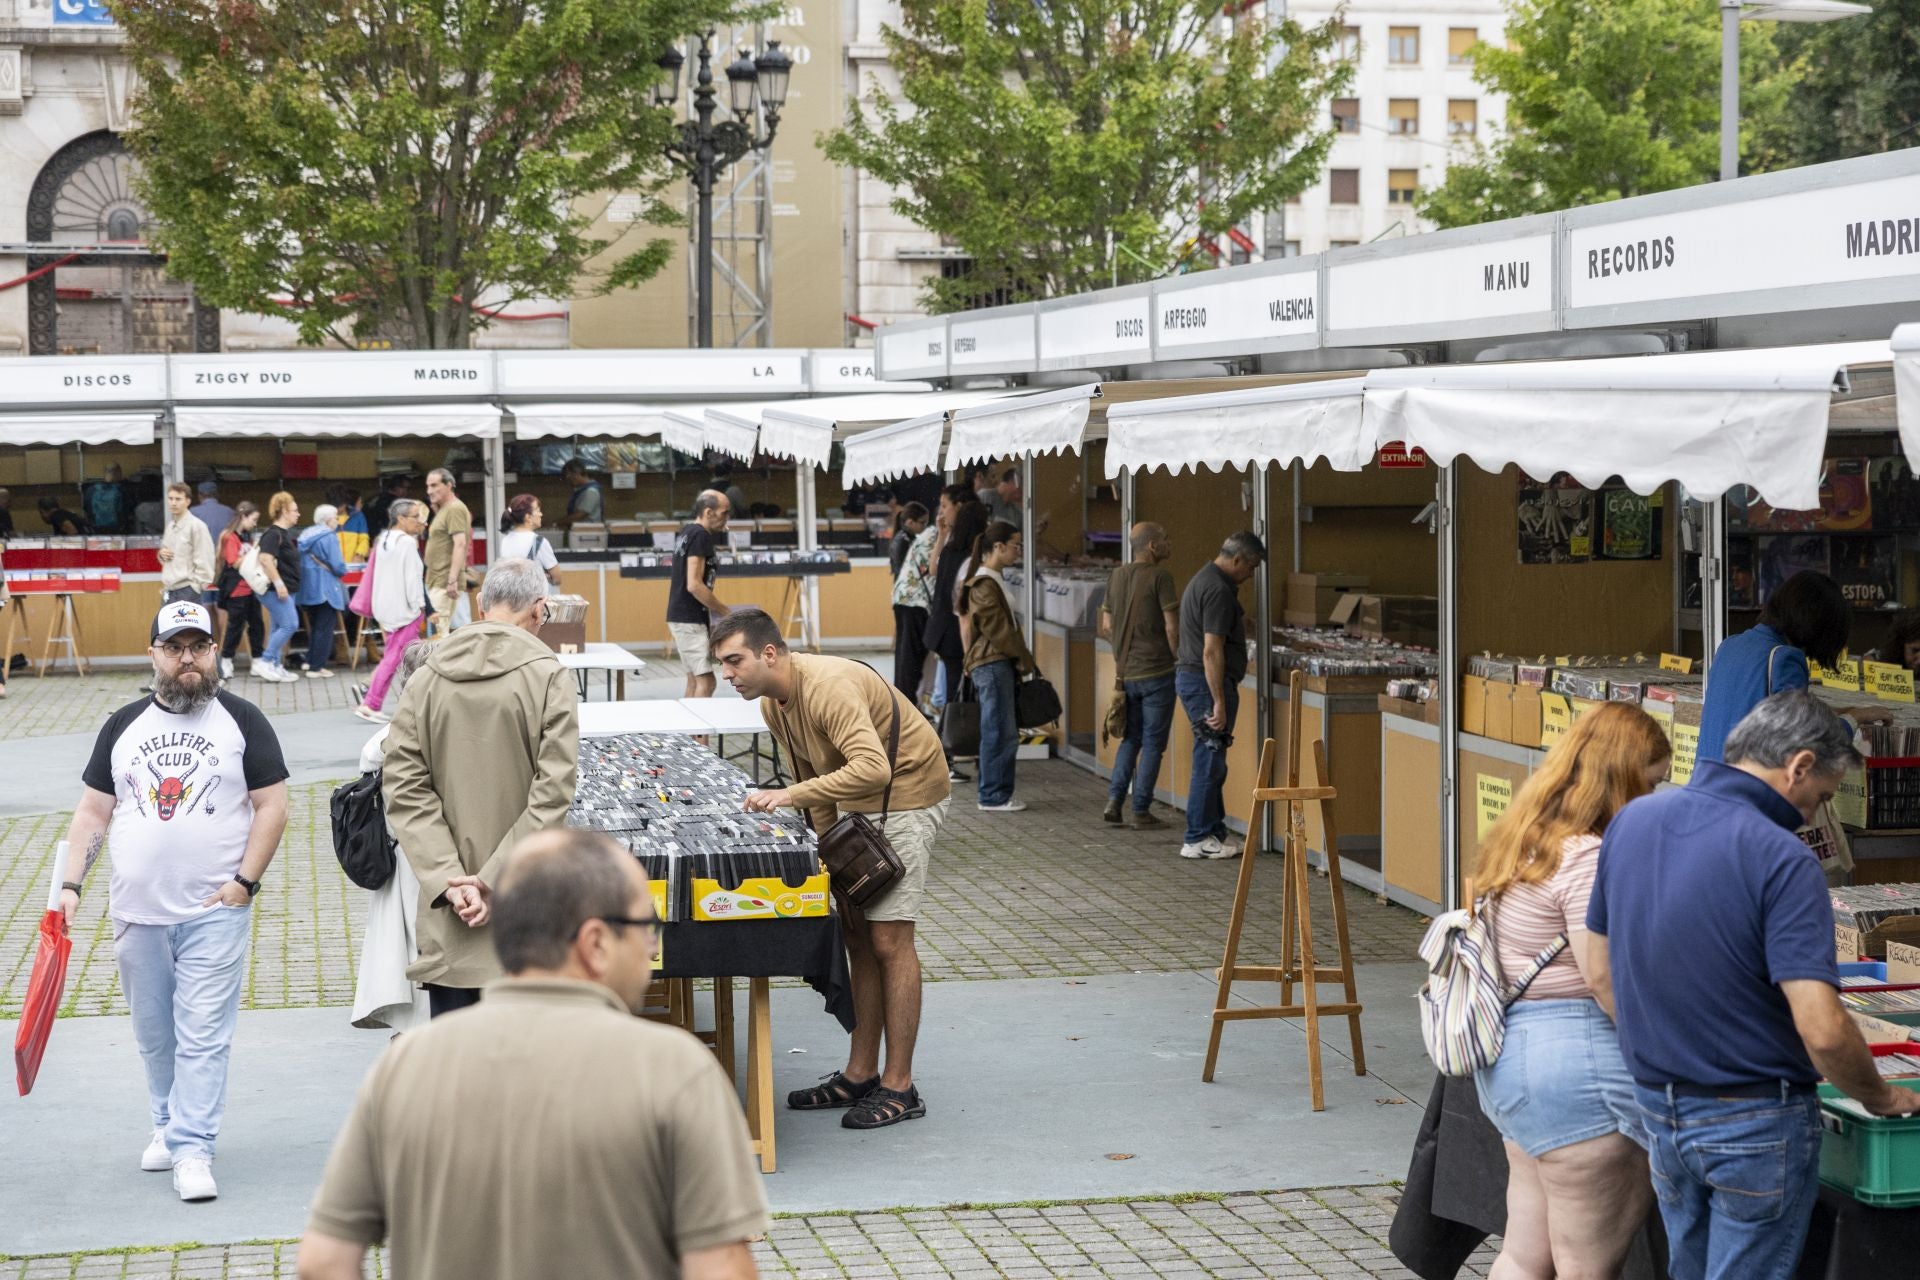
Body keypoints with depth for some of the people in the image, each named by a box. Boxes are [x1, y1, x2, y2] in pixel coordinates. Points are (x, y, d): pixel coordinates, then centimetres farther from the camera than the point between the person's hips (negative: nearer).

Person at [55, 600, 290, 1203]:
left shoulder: (242, 720, 1)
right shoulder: (124, 726, 10)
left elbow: (272, 806, -1)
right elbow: (93, 812, 11)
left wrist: (244, 881, -10)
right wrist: (71, 885, 0)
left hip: (215, 911, -3)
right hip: (137, 912, 3)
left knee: (203, 1036, -8)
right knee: (154, 1035, 12)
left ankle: (192, 1149, -6)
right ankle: (169, 1124, 29)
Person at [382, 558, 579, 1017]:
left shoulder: (427, 679, 3)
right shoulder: (549, 677, -7)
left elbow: (405, 789, -3)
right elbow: (553, 792, -14)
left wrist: (448, 878, -7)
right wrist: (494, 880, -12)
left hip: (448, 909, 3)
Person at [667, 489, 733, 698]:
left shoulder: (687, 531, 14)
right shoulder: (700, 536, -16)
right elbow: (694, 585, -23)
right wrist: (725, 612, -15)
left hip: (681, 616, 10)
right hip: (691, 619, -10)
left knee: (695, 679, 12)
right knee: (706, 681, -13)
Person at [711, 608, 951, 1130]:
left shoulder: (829, 687, -30)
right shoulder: (773, 703, 0)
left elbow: (871, 769, -41)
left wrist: (789, 795, -43)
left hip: (905, 796, -9)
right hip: (857, 800, 9)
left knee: (888, 939, -9)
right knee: (856, 934, 10)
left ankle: (899, 1088, -4)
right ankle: (861, 1073, 18)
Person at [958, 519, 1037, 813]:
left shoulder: (992, 580, 17)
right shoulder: (984, 586, -15)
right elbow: (998, 631, -17)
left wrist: (1023, 659, 14)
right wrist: (1026, 659, -9)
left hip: (1001, 664, 10)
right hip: (992, 665, -10)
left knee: (1005, 732, 12)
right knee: (999, 732, -7)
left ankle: (999, 793, 17)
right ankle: (994, 797, -2)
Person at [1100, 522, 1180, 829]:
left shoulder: (1116, 577, 7)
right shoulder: (1159, 577, -12)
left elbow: (1107, 628, 11)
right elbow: (1172, 627, -15)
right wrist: (1177, 655, 0)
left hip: (1126, 673, 6)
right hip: (1157, 672, -6)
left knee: (1130, 738, 18)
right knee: (1153, 743, 3)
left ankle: (1114, 801, 7)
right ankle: (1140, 811, 4)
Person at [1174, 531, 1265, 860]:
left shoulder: (1205, 580, 15)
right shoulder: (1219, 590, -18)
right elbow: (1212, 651, -23)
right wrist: (1219, 702, -23)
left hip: (1191, 677, 11)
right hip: (1207, 682, -11)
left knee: (1211, 762, 14)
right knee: (1209, 762, -5)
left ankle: (1214, 833, 19)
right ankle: (1198, 840, 0)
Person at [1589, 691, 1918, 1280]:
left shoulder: (1630, 822, 0)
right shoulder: (1782, 860, -21)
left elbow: (1601, 971, 9)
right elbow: (1822, 1029, -26)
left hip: (1657, 1105, 7)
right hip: (1754, 1121, -6)